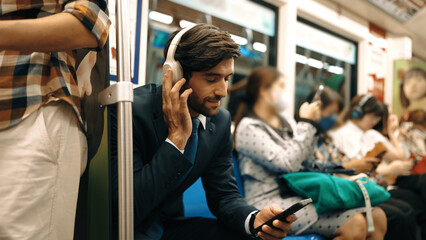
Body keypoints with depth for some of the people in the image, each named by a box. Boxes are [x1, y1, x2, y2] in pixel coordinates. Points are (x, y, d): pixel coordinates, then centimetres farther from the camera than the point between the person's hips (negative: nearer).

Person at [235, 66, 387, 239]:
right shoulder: (248, 127, -5)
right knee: (354, 225, -26)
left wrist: (311, 123, 9)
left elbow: (304, 162, 15)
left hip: (299, 194, 8)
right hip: (271, 202, -8)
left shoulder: (286, 123, 18)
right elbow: (288, 164, -17)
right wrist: (306, 123, -7)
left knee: (377, 217, -9)